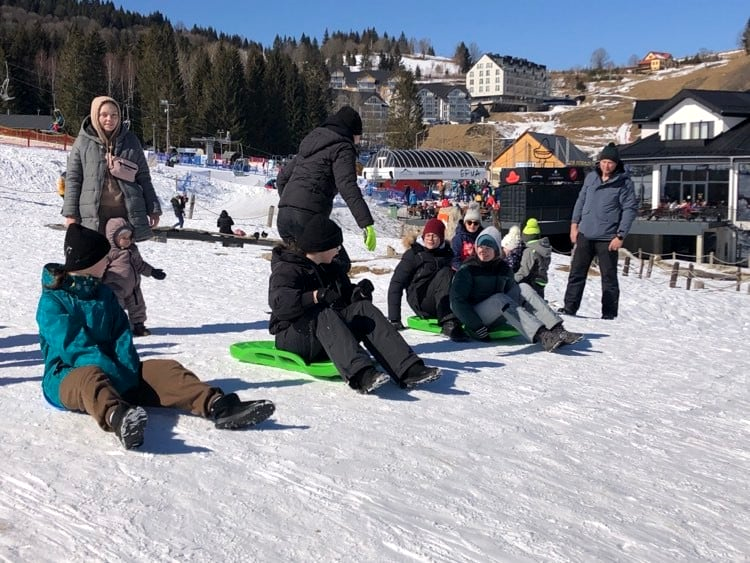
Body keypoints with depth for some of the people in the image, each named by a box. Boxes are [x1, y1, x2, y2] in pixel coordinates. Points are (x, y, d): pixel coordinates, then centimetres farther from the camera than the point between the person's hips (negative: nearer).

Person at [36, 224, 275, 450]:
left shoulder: (104, 294, 16)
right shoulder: (52, 301, -7)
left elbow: (121, 336, 6)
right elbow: (72, 345, -20)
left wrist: (127, 369, -14)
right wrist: (114, 372, -29)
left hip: (114, 373, 7)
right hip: (67, 375, -7)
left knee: (164, 369, -12)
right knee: (92, 377, -41)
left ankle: (217, 406, -34)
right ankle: (116, 417, -76)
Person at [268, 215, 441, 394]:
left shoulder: (332, 269, 17)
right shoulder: (286, 270, -9)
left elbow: (347, 298, 19)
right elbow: (280, 304, -27)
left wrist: (359, 293, -5)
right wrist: (317, 296, -40)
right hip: (291, 336, -6)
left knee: (364, 308, -17)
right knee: (323, 314, -36)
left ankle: (408, 369, -34)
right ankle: (361, 374, -58)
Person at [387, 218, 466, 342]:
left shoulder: (447, 253, 14)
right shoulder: (413, 254, 3)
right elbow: (396, 284, -2)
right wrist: (394, 319, -9)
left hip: (442, 304, 4)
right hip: (420, 302, -4)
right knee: (445, 272, -27)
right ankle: (448, 323, -42)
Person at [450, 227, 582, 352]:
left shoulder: (504, 269, 7)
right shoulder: (467, 270, -9)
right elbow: (457, 300, -14)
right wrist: (475, 325, -23)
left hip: (496, 316, 5)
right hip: (475, 316, -5)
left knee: (523, 288, -13)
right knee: (499, 298, -32)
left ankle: (557, 331, -30)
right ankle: (541, 337, -49)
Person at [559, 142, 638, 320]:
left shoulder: (624, 182, -7)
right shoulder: (591, 177, 7)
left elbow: (630, 209, -9)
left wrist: (620, 236, -13)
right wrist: (575, 223, 10)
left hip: (607, 238, -4)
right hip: (585, 234, 5)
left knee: (609, 277, 3)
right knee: (577, 272, 8)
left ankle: (609, 313, 10)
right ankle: (570, 307, 16)